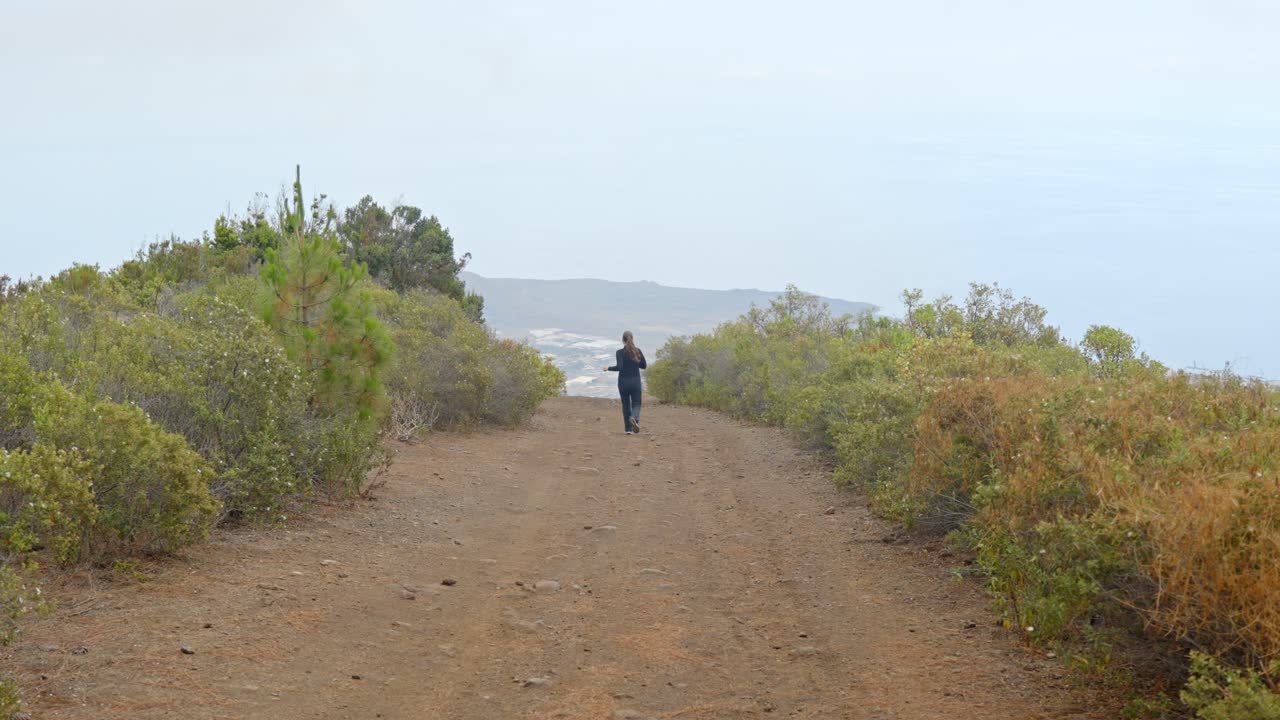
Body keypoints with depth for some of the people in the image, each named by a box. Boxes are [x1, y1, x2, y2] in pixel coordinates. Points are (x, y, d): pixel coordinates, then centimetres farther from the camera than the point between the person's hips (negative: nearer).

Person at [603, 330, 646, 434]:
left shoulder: (620, 352, -9)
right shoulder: (638, 351, -1)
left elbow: (619, 367, -18)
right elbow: (644, 366, 5)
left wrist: (609, 368, -3)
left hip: (623, 382, -1)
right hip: (635, 382, 1)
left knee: (626, 405, 10)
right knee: (636, 404, 6)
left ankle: (628, 429, 10)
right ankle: (634, 418, -26)